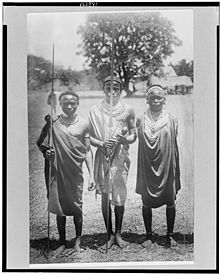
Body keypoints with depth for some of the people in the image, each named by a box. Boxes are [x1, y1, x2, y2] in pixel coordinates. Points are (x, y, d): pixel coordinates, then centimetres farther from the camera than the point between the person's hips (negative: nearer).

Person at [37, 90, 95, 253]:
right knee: (59, 208, 7)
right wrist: (46, 152, -10)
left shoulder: (84, 124, 0)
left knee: (77, 207, 2)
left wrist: (91, 175, -1)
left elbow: (87, 151, 3)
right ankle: (62, 241, 22)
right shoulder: (53, 122, 0)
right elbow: (40, 142, 12)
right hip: (57, 171, 1)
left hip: (75, 172, -1)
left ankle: (78, 241, 19)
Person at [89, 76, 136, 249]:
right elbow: (90, 137, 3)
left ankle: (118, 233, 20)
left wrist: (124, 139, -15)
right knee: (105, 196, 4)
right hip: (102, 158, 0)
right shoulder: (95, 110, 2)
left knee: (119, 197, 4)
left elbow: (134, 135, 7)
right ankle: (109, 234, 16)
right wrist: (102, 143, -17)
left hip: (120, 158, 0)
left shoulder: (128, 110, 3)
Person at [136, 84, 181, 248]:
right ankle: (149, 235, 20)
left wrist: (175, 168, 2)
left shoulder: (171, 121, 1)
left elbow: (174, 146, 4)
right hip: (148, 168, 0)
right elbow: (141, 146, 7)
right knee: (146, 202, 5)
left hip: (166, 166, 0)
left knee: (170, 202, 6)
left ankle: (170, 235, 22)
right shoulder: (142, 121, 2)